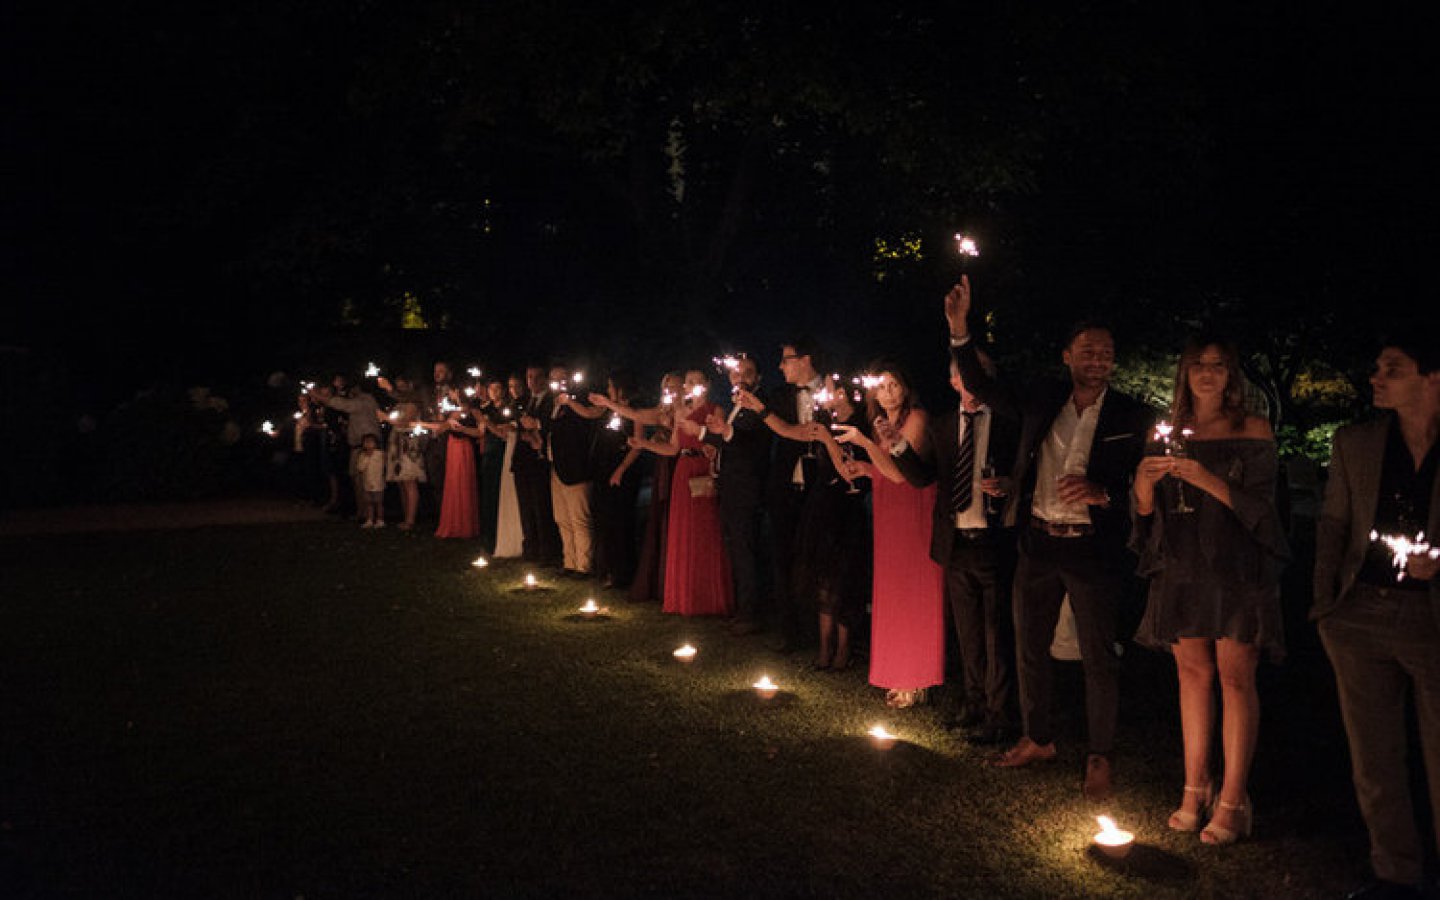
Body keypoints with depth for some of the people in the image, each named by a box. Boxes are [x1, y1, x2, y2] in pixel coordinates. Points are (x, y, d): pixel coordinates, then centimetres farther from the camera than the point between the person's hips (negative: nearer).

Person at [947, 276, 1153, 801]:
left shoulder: (1131, 417, -3)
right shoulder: (1042, 402, 5)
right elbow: (983, 389, 4)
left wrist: (1101, 494, -24)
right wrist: (960, 332, -7)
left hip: (1093, 549, -3)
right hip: (1038, 543, 4)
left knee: (1099, 658, 4)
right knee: (1029, 649, 14)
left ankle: (1099, 758, 20)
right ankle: (1037, 739, 32)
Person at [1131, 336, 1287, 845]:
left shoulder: (1253, 432, 1)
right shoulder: (1169, 433, 10)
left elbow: (1260, 506, -7)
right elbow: (1148, 511, 9)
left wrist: (1209, 481, -22)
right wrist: (1144, 484, -13)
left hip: (1237, 568, -3)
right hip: (1182, 568, 3)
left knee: (1235, 677, -4)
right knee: (1191, 671, 7)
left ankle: (1232, 800, 1)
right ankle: (1195, 789, 15)